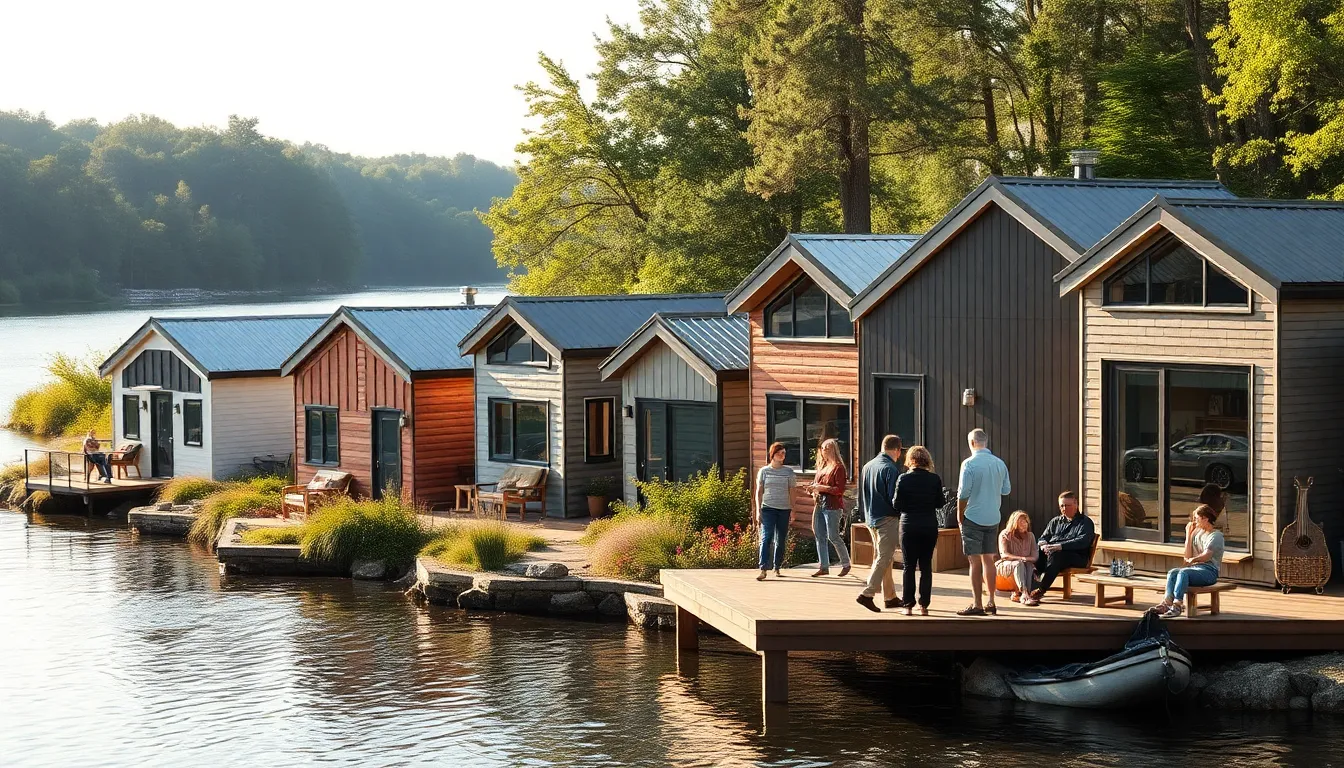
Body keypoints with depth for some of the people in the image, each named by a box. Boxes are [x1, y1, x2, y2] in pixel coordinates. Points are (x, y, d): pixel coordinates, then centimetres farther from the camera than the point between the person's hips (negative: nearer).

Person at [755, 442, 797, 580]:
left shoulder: (788, 472, 9)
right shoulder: (764, 471, 6)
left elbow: (791, 492, 11)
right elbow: (759, 492, 6)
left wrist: (792, 509, 3)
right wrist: (758, 510, -1)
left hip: (784, 509, 2)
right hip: (768, 509, -2)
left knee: (781, 540, 5)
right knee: (766, 537, -13)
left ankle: (777, 568, 15)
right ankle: (763, 569, -19)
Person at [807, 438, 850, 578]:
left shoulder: (838, 467, -8)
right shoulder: (822, 466, 16)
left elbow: (840, 489, -15)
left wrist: (821, 488, -18)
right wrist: (813, 488, 2)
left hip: (832, 506, -8)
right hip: (819, 505, 8)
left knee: (833, 536, -6)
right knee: (819, 536, 6)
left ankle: (846, 564, 9)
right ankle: (824, 567, 11)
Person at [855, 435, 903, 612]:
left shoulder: (867, 466, 10)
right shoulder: (891, 469, -15)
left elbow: (861, 496, 15)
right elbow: (894, 498, -19)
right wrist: (900, 515, -3)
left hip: (871, 519, 8)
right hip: (887, 519, -8)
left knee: (881, 558, 15)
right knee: (884, 559, -5)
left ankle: (890, 597, 21)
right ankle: (867, 594, -13)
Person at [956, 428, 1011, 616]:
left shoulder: (970, 464, -13)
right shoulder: (1000, 464, 4)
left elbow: (963, 493, -15)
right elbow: (1006, 489, 12)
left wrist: (960, 514, -1)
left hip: (974, 518, -5)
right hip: (993, 517, 5)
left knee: (975, 562, -2)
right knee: (988, 559, 13)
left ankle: (977, 605, -2)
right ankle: (991, 603, 16)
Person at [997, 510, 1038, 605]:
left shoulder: (1030, 536, 9)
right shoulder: (1005, 535, -2)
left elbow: (1034, 556, 1)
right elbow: (1004, 554, -15)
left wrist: (1027, 559, -22)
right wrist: (1020, 558, -27)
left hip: (1026, 566, 3)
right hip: (1006, 565, -3)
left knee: (1029, 565, -33)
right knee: (1019, 564, -37)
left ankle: (1017, 594, -44)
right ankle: (1025, 594, -57)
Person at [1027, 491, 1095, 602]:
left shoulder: (1085, 522, 9)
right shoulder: (1055, 522, 28)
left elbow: (1083, 541, -9)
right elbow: (1043, 538, 22)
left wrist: (1060, 546, -23)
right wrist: (1044, 545, -5)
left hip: (1076, 557, -5)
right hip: (1050, 552, 5)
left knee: (1055, 555, -38)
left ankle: (1040, 591, -43)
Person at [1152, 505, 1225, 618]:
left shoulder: (1216, 535, -1)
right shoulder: (1197, 533, 21)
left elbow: (1207, 556, -16)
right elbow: (1187, 557, 13)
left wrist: (1194, 559, -31)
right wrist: (1188, 535, 11)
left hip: (1209, 570, -6)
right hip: (1195, 568, 6)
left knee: (1183, 572, -34)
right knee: (1172, 572, -23)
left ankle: (1177, 605, -46)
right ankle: (1167, 603, -43)